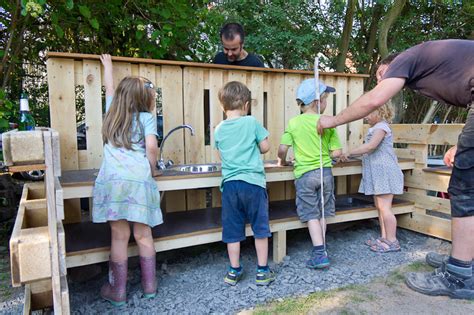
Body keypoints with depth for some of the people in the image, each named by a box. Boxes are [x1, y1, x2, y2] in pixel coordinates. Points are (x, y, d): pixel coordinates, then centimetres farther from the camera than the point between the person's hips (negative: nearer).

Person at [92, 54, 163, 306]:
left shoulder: (113, 112, 19)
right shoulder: (146, 117, 8)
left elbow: (109, 88, 38)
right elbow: (151, 147, -7)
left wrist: (107, 65, 55)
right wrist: (152, 169, 11)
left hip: (112, 179, 2)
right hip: (139, 179, -2)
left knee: (119, 236, 7)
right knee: (143, 235, 9)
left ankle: (117, 291, 18)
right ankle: (149, 286, 22)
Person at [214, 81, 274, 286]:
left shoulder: (218, 129, 6)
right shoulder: (251, 122, -4)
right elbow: (265, 147, 2)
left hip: (230, 184, 3)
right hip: (253, 182, -3)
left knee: (232, 230, 12)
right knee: (260, 229, 10)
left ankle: (234, 271, 22)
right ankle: (262, 271, 19)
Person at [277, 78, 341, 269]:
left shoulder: (294, 122, -6)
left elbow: (283, 148, -8)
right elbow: (337, 152, -2)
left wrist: (282, 161, 12)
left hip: (305, 174, -2)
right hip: (325, 172, 2)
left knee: (312, 215, 4)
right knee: (322, 214, 15)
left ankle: (320, 254, 0)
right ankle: (320, 249, 25)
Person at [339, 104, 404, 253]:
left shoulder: (381, 127, -12)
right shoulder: (376, 128, 19)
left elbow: (371, 146, -25)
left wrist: (349, 153, -19)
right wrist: (353, 154, 9)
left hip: (384, 172, -10)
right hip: (377, 174, 10)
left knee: (384, 207, -7)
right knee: (379, 206, 13)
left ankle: (392, 241, 1)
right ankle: (384, 237, 22)